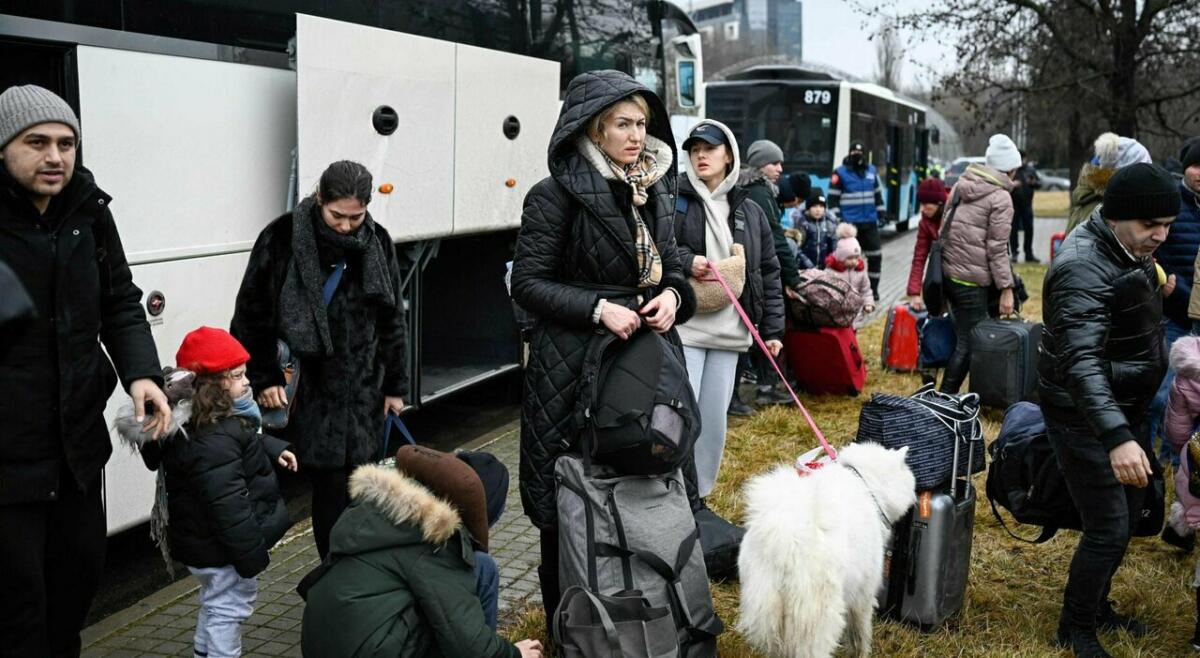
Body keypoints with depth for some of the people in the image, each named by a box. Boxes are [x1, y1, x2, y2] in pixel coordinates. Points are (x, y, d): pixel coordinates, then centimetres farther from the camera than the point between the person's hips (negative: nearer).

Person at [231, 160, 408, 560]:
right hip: (305, 389, -3)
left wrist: (395, 385, 14)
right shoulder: (283, 239, -8)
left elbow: (392, 319, 13)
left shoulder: (377, 243, 4)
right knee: (330, 490, -3)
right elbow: (251, 316, -1)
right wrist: (264, 379, -4)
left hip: (361, 391, 3)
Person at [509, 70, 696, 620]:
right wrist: (597, 308, -20)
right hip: (575, 365, -6)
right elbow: (528, 283, -10)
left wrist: (672, 295, -4)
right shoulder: (557, 194, -10)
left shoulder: (654, 191, 10)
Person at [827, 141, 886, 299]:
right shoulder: (840, 173, -5)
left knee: (875, 255, 6)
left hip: (869, 222, 5)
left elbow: (878, 194, 20)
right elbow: (833, 199, -6)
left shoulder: (872, 171, 10)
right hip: (849, 224, -5)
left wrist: (881, 214, 15)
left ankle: (873, 288, 18)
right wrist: (836, 219, -11)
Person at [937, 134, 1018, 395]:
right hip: (971, 281, -8)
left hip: (948, 273, 8)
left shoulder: (962, 184, 13)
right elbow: (997, 248, -12)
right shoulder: (1001, 198, -9)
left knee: (965, 336, 18)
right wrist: (1006, 288, -10)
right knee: (969, 343, -2)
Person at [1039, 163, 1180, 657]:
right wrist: (1117, 437, -47)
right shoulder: (1084, 270, -28)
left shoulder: (1129, 250, 4)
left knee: (1128, 516, 19)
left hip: (1126, 409, 10)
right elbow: (1082, 362, -39)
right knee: (1109, 529, -7)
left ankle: (1097, 606, 38)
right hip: (1085, 419, -10)